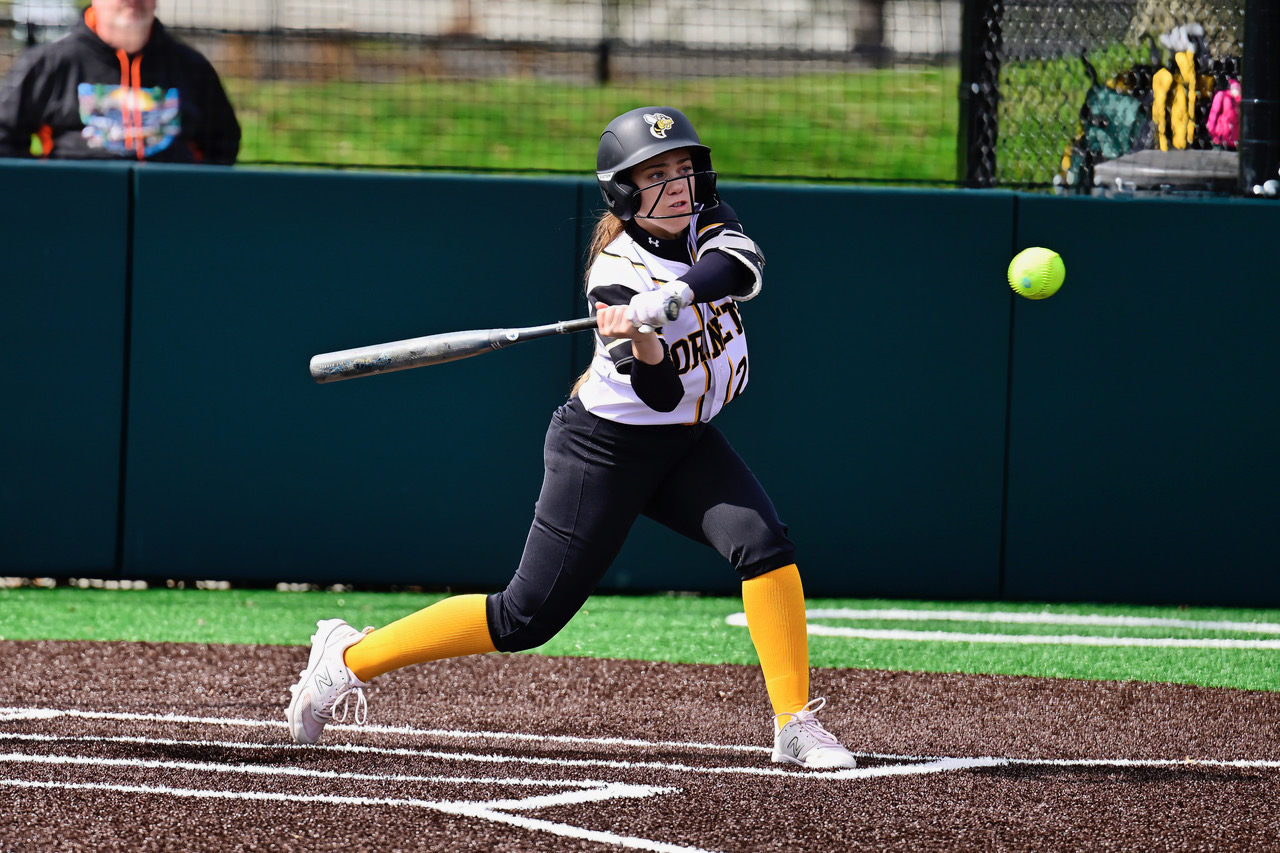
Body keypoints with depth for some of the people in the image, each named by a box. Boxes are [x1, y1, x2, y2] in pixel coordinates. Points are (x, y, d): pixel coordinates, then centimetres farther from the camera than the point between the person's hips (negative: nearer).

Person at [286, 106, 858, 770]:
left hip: (687, 444, 6)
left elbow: (742, 268, -29)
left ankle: (796, 726, -14)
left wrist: (669, 298, -44)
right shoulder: (616, 274, -22)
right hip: (606, 448, -6)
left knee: (764, 543, -19)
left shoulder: (704, 218, -6)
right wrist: (640, 341, -48)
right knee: (528, 616, -4)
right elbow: (662, 393, -28)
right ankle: (350, 658, 9)